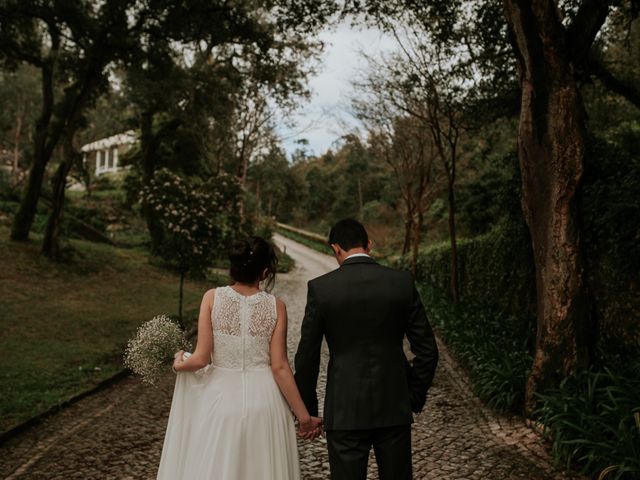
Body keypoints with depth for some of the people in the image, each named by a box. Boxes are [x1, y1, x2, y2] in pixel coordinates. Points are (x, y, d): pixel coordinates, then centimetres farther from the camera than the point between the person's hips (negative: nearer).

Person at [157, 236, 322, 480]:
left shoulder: (213, 298, -7)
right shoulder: (275, 306, -7)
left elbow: (200, 359, -9)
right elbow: (279, 368, -8)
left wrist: (179, 364, 13)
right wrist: (304, 416, -1)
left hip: (222, 398, 0)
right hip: (263, 400, 1)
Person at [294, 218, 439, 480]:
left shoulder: (320, 288, -9)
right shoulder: (402, 282, -4)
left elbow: (307, 357, -4)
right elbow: (427, 350, -1)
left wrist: (308, 410, 8)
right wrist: (415, 398, 11)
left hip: (345, 411, -2)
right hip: (394, 408, 2)